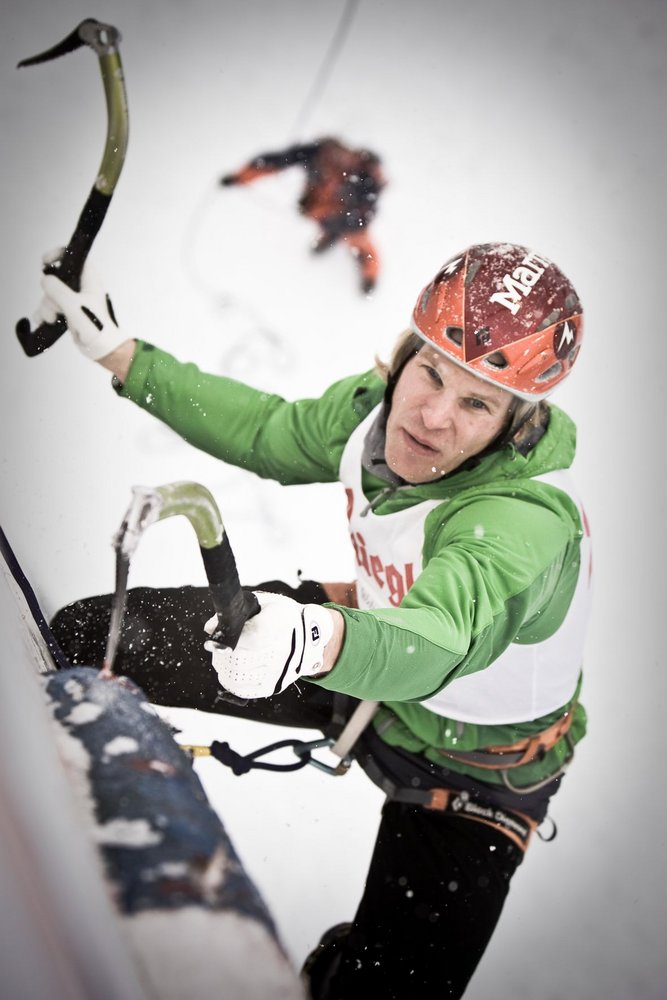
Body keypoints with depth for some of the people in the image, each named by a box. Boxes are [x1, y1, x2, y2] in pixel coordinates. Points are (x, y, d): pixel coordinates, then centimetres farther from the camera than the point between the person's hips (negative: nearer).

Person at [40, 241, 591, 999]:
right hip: (365, 649, 5)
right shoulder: (377, 408, -20)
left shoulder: (528, 522, -39)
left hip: (469, 763, -5)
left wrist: (320, 641, -80)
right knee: (86, 636, 5)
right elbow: (268, 434, 0)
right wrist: (116, 351, 1)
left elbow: (436, 645, -58)